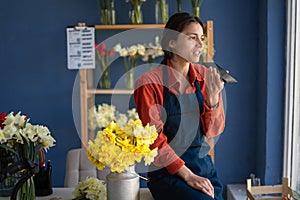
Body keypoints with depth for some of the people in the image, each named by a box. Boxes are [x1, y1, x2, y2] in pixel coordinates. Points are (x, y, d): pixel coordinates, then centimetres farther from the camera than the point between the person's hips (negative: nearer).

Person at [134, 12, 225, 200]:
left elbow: (213, 130, 5)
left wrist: (213, 97, -13)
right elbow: (154, 140, -10)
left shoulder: (205, 76, 4)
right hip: (168, 173, -4)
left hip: (204, 166, 4)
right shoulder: (149, 82, -10)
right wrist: (187, 175, -15)